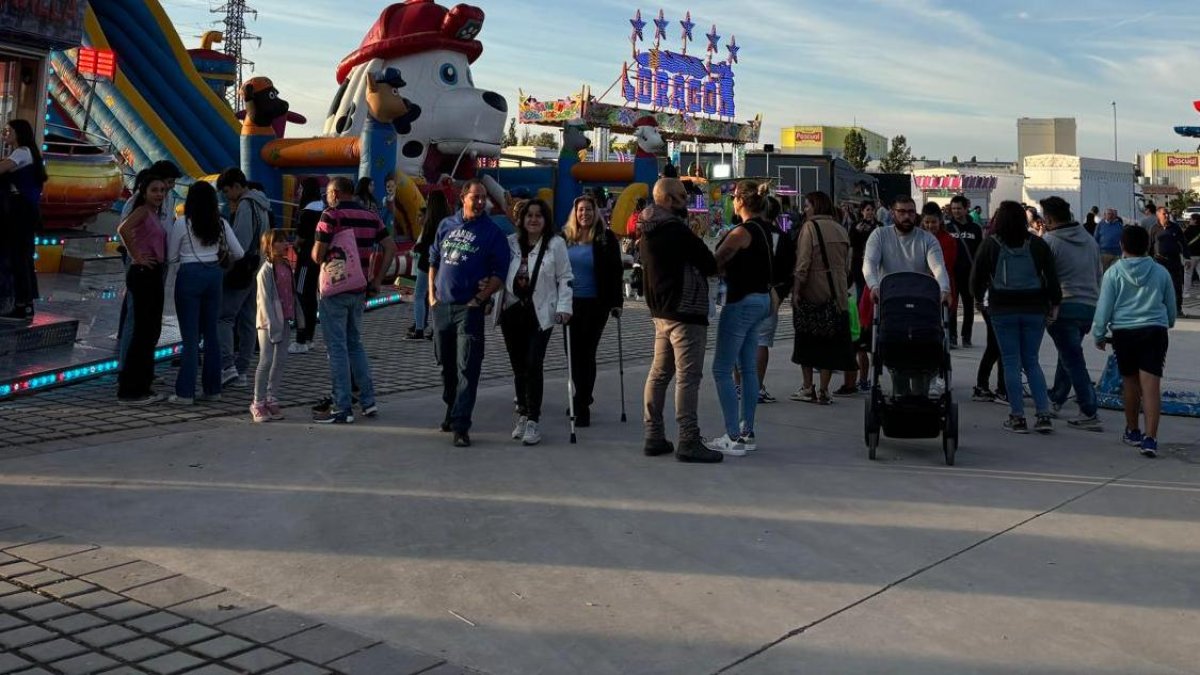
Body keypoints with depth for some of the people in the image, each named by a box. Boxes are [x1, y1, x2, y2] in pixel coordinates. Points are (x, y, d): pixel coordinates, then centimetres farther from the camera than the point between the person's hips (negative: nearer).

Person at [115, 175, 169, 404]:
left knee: (152, 331, 13)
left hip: (154, 275, 9)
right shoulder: (142, 210, -10)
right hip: (142, 274, -9)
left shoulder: (154, 214, 17)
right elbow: (123, 229, -28)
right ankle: (129, 390, 0)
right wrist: (136, 256, -20)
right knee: (142, 331, -6)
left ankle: (143, 387, 20)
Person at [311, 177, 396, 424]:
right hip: (359, 290, 6)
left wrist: (315, 252, 10)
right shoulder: (371, 217, 8)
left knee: (337, 348, -1)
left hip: (334, 289, -6)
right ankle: (368, 401, 17)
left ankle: (342, 409, 1)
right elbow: (391, 248, 7)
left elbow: (317, 255, -14)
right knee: (355, 344, 18)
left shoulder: (331, 216, -10)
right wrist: (376, 279, 9)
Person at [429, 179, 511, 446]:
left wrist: (480, 298, -12)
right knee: (446, 362, 17)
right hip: (441, 306, 5)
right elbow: (433, 260, 19)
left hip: (470, 308, -5)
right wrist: (431, 294, 10)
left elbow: (500, 273, -5)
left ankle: (460, 425, -10)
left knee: (467, 368, -10)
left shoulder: (493, 232, -2)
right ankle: (452, 409, 36)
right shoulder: (446, 225, 12)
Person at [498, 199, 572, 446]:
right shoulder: (510, 243, 8)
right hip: (512, 311, 4)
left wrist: (563, 307, -10)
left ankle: (533, 421, -5)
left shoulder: (555, 244, -1)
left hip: (540, 314, -4)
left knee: (533, 366, -11)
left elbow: (564, 278, -1)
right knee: (519, 367, 10)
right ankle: (523, 414, 23)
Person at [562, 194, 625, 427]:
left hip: (596, 303, -3)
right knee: (573, 353, 7)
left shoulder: (606, 238, -3)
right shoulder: (565, 237, 6)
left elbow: (616, 271, -2)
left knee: (586, 353, -4)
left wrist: (617, 301, -8)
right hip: (570, 303, 4)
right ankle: (583, 398, 26)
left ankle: (582, 406, 1)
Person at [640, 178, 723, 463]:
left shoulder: (647, 232, 12)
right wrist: (712, 265, 9)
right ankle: (688, 442, -8)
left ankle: (654, 437, 17)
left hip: (660, 311, 10)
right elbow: (710, 264, -14)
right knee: (688, 376, -8)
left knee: (659, 373, 12)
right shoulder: (675, 230, -17)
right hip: (685, 312, -10)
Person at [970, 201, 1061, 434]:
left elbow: (977, 279, 1)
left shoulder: (990, 245, -3)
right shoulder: (1038, 245, 2)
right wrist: (1054, 304, 7)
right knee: (1031, 361, 11)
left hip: (1003, 310, -2)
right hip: (1034, 309, 2)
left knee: (1011, 362, 4)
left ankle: (1018, 417, 4)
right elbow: (1052, 277, 0)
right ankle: (1044, 414, 3)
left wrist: (980, 296, 19)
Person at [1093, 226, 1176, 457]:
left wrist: (1099, 335, 9)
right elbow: (1171, 306, 16)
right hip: (1155, 331, 0)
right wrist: (1168, 323, 36)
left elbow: (1104, 308, -2)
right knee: (1151, 386, -6)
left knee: (1130, 382, 15)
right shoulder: (1161, 272, 4)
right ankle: (1150, 438, -16)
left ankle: (1132, 431, 28)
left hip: (1124, 333, 0)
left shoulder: (1113, 273, -2)